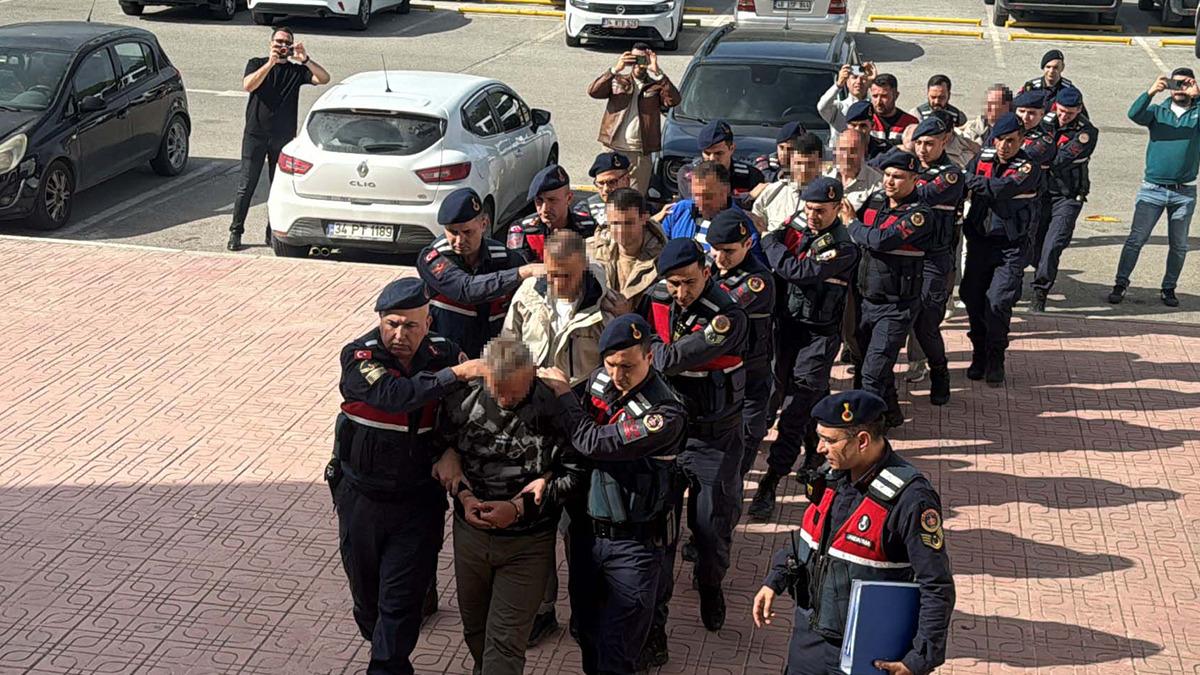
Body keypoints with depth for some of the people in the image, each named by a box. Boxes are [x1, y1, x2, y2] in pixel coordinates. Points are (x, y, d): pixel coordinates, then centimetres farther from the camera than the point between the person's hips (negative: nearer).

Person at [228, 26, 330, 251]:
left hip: (284, 137, 2)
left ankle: (274, 234, 15)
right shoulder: (257, 64, 6)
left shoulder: (297, 70, 7)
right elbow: (248, 85, -14)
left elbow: (324, 79, -8)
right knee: (246, 186, -1)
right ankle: (235, 232, 6)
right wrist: (271, 63, -22)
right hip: (256, 134, -1)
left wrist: (305, 60, -22)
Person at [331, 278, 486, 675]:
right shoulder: (359, 357, -16)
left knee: (402, 598, -3)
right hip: (362, 497, 0)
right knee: (366, 592, 18)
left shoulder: (443, 355, -7)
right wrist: (457, 373, -35)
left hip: (419, 501, 0)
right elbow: (395, 394, -35)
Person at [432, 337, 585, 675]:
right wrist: (464, 495, -10)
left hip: (527, 544, -4)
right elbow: (442, 450, 6)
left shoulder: (555, 406, -19)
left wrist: (519, 508, -18)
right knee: (474, 630, 22)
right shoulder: (464, 397, -10)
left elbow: (575, 473, -11)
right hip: (471, 531, 4)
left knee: (505, 643, -4)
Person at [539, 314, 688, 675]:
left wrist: (564, 393, -13)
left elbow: (593, 443, -25)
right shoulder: (600, 380, -2)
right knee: (588, 635, 20)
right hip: (588, 530, 6)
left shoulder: (666, 414, -23)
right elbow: (576, 444, 15)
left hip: (634, 541, -6)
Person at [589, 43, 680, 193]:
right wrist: (616, 70, -12)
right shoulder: (617, 81, 11)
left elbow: (673, 100, -10)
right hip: (614, 149, 0)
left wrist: (657, 72, -14)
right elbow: (593, 91, -5)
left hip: (641, 154, 0)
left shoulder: (655, 86, 9)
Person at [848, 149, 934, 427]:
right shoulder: (874, 201, 5)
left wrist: (851, 224, -12)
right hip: (866, 298, 7)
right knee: (861, 365, 17)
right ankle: (889, 412, 35)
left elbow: (882, 240, -27)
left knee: (874, 372, -9)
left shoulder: (919, 214, -15)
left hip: (896, 307, -7)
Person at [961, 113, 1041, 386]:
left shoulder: (1030, 169, -10)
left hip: (1011, 246, -4)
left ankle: (995, 360, 7)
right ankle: (980, 354, 23)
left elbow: (1003, 189, -23)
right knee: (973, 299, 5)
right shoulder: (982, 160, 6)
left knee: (997, 303, -11)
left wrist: (976, 183, -16)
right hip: (979, 240, 4)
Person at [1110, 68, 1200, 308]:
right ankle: (1121, 283, 3)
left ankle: (1168, 288, 20)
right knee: (1136, 239, -4)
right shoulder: (1157, 112, 6)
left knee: (1179, 245, 8)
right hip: (1153, 188, -1)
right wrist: (1151, 92, -26)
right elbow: (1134, 114, -13)